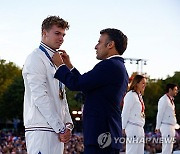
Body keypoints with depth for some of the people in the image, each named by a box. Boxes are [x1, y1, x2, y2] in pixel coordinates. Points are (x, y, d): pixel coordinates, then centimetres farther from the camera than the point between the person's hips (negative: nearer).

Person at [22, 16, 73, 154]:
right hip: (41, 131, -9)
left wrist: (68, 124, 8)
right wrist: (60, 128, -16)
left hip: (56, 130, 9)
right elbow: (40, 97, -16)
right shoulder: (36, 59, -8)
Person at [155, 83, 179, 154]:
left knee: (169, 147, 13)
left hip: (171, 126, 10)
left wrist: (175, 124, 12)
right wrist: (158, 127, -12)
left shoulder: (171, 100, 15)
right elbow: (160, 114, -13)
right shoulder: (164, 100, -13)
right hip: (166, 126, -10)